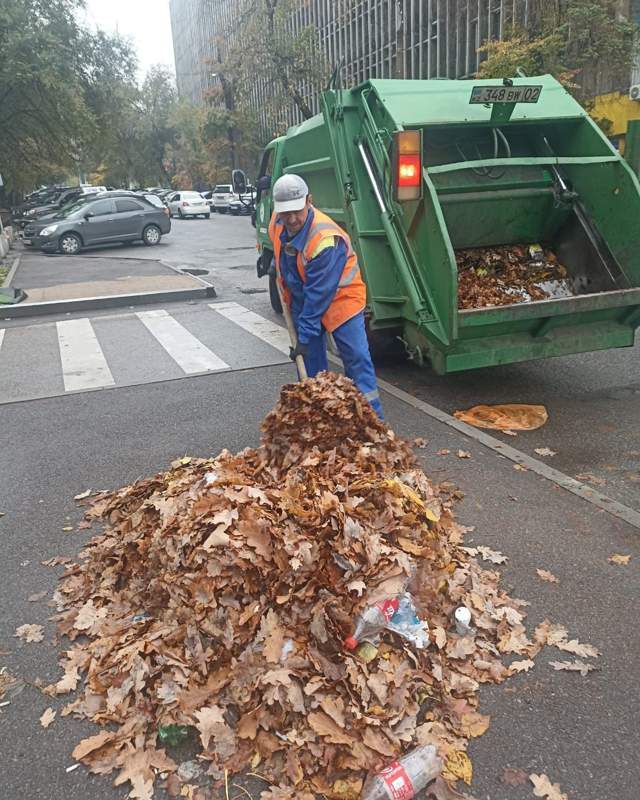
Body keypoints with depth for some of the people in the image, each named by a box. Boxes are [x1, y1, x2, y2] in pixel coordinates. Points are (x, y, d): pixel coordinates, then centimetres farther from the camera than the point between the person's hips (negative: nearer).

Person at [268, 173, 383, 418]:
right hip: (301, 297, 7)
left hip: (340, 298, -6)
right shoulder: (277, 223, -11)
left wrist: (305, 336, -28)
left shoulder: (326, 238, -33)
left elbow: (319, 293, -31)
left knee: (357, 358, -10)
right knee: (311, 361, 8)